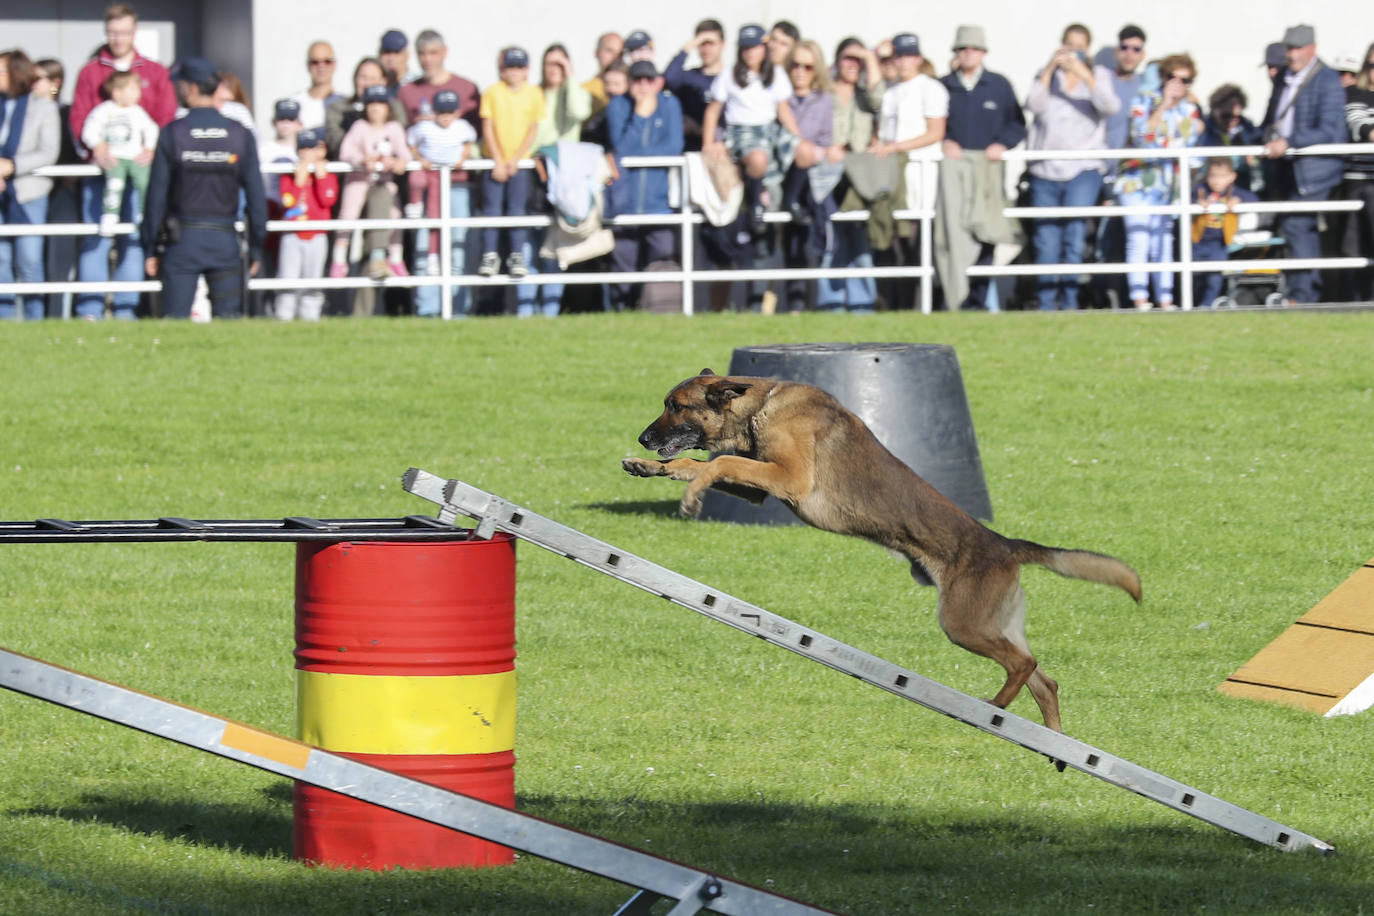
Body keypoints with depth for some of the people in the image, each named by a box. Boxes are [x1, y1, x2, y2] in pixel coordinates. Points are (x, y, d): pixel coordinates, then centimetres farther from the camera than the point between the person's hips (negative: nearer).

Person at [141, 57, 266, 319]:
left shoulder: (173, 134, -5)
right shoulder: (240, 135, 2)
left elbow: (157, 193, -3)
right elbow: (255, 194, 3)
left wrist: (151, 248, 3)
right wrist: (256, 247, 10)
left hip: (183, 239, -2)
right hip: (225, 239, 2)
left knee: (175, 319, -1)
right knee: (229, 318, 3)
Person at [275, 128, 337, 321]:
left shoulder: (328, 177, 6)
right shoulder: (288, 177, 4)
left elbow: (328, 201, -10)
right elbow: (288, 201, -10)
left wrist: (321, 177, -12)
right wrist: (299, 180, -15)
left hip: (317, 237, 1)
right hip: (292, 237, -1)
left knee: (312, 278, 3)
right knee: (288, 278, -5)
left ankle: (310, 315, 6)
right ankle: (283, 315, -2)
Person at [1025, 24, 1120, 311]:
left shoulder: (1099, 76, 11)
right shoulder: (1047, 77, 14)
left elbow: (1110, 107, -8)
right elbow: (1034, 105, -4)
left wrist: (1085, 75, -17)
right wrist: (1051, 68, -11)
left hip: (1082, 170, -2)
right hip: (1045, 170, 2)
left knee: (1074, 235, -15)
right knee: (1046, 243, 0)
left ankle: (1069, 302, -12)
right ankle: (1046, 305, 5)